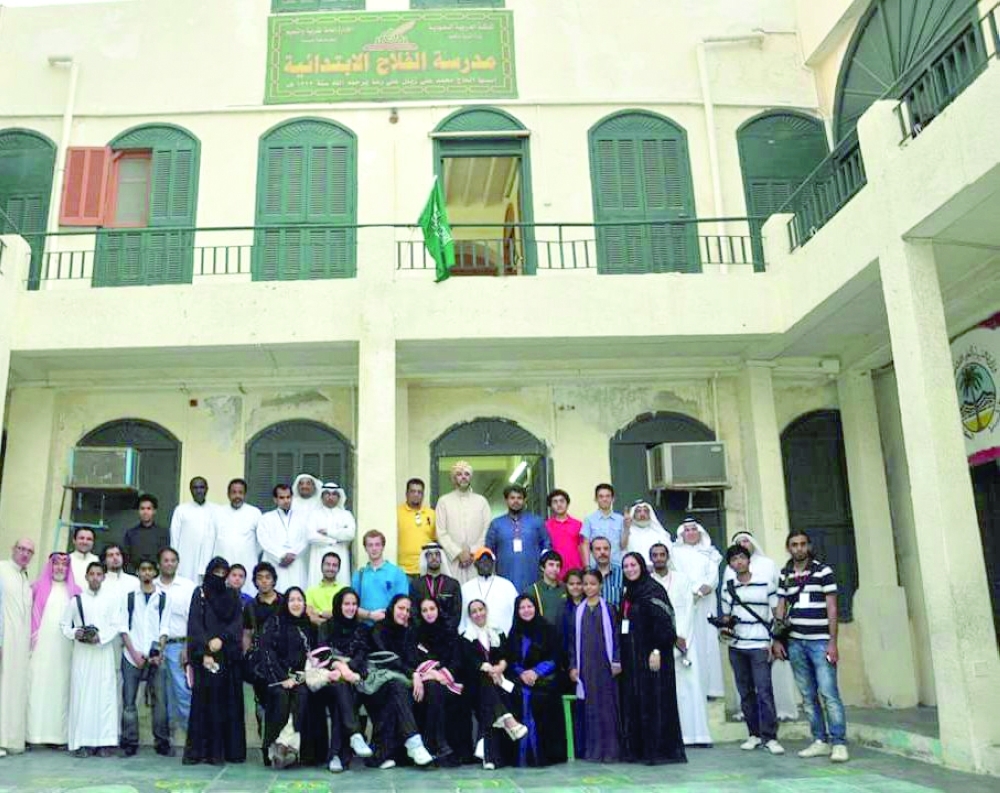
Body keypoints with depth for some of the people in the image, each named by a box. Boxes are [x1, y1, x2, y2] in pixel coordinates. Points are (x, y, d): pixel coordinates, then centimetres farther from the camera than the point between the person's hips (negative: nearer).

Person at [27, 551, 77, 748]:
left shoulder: (74, 591, 11)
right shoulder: (38, 587, 10)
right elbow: (32, 615, 5)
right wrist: (31, 640, -3)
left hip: (64, 649, 1)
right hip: (41, 647, 0)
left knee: (61, 688, -1)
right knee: (38, 686, -4)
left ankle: (58, 734, -1)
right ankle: (36, 732, -3)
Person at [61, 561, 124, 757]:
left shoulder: (112, 599, 6)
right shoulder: (76, 600, 8)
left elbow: (116, 626, 1)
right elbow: (64, 624, 9)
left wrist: (100, 637, -15)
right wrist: (74, 633, -10)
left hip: (104, 652, -1)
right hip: (81, 653, 1)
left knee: (105, 695, -3)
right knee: (81, 695, -2)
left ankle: (105, 742, 0)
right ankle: (82, 742, 3)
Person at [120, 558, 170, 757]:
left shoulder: (163, 597, 7)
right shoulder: (129, 596, 8)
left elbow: (163, 629, 4)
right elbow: (124, 627, 4)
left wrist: (159, 652, -9)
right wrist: (134, 653, -6)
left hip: (155, 658, 0)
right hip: (132, 656, 0)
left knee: (160, 700, -3)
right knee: (129, 700, 1)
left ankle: (162, 742, 4)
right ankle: (130, 743, 10)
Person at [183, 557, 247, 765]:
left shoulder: (232, 596, 13)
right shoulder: (200, 593, 6)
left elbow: (238, 623, 4)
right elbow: (195, 625, -3)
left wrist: (221, 639, -13)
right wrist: (205, 652, -14)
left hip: (229, 657, 2)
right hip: (206, 657, -2)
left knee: (230, 702, 1)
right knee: (204, 701, -4)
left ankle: (231, 749, 4)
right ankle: (199, 750, 0)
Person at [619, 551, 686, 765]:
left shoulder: (653, 590, -10)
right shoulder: (628, 593, 14)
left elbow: (664, 623, -16)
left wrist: (657, 651, -22)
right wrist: (621, 656, 13)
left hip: (651, 655, -8)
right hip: (632, 657, 8)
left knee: (654, 701, -4)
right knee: (633, 702, 9)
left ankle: (660, 749, 3)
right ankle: (638, 748, 16)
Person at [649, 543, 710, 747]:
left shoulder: (682, 579, 10)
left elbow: (688, 609, 4)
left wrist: (681, 636, -7)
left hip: (683, 639, 1)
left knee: (690, 684, -4)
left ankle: (695, 733, -1)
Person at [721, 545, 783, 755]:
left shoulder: (765, 582, -1)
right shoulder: (728, 588, 9)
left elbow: (776, 613, 1)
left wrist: (774, 641, -5)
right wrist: (725, 626, -4)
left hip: (759, 646, -4)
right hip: (736, 647, 4)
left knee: (764, 691, -8)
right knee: (745, 692, 8)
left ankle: (769, 737, -1)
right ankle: (754, 734, 18)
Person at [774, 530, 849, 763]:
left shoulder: (823, 571, 1)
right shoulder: (784, 575, 11)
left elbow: (832, 609, -1)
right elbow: (780, 609, 13)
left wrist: (833, 642, -7)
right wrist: (777, 640, 6)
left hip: (820, 641, -4)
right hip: (795, 642, 4)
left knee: (828, 693, -8)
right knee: (808, 696, 7)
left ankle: (839, 743, -2)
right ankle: (820, 741, 15)